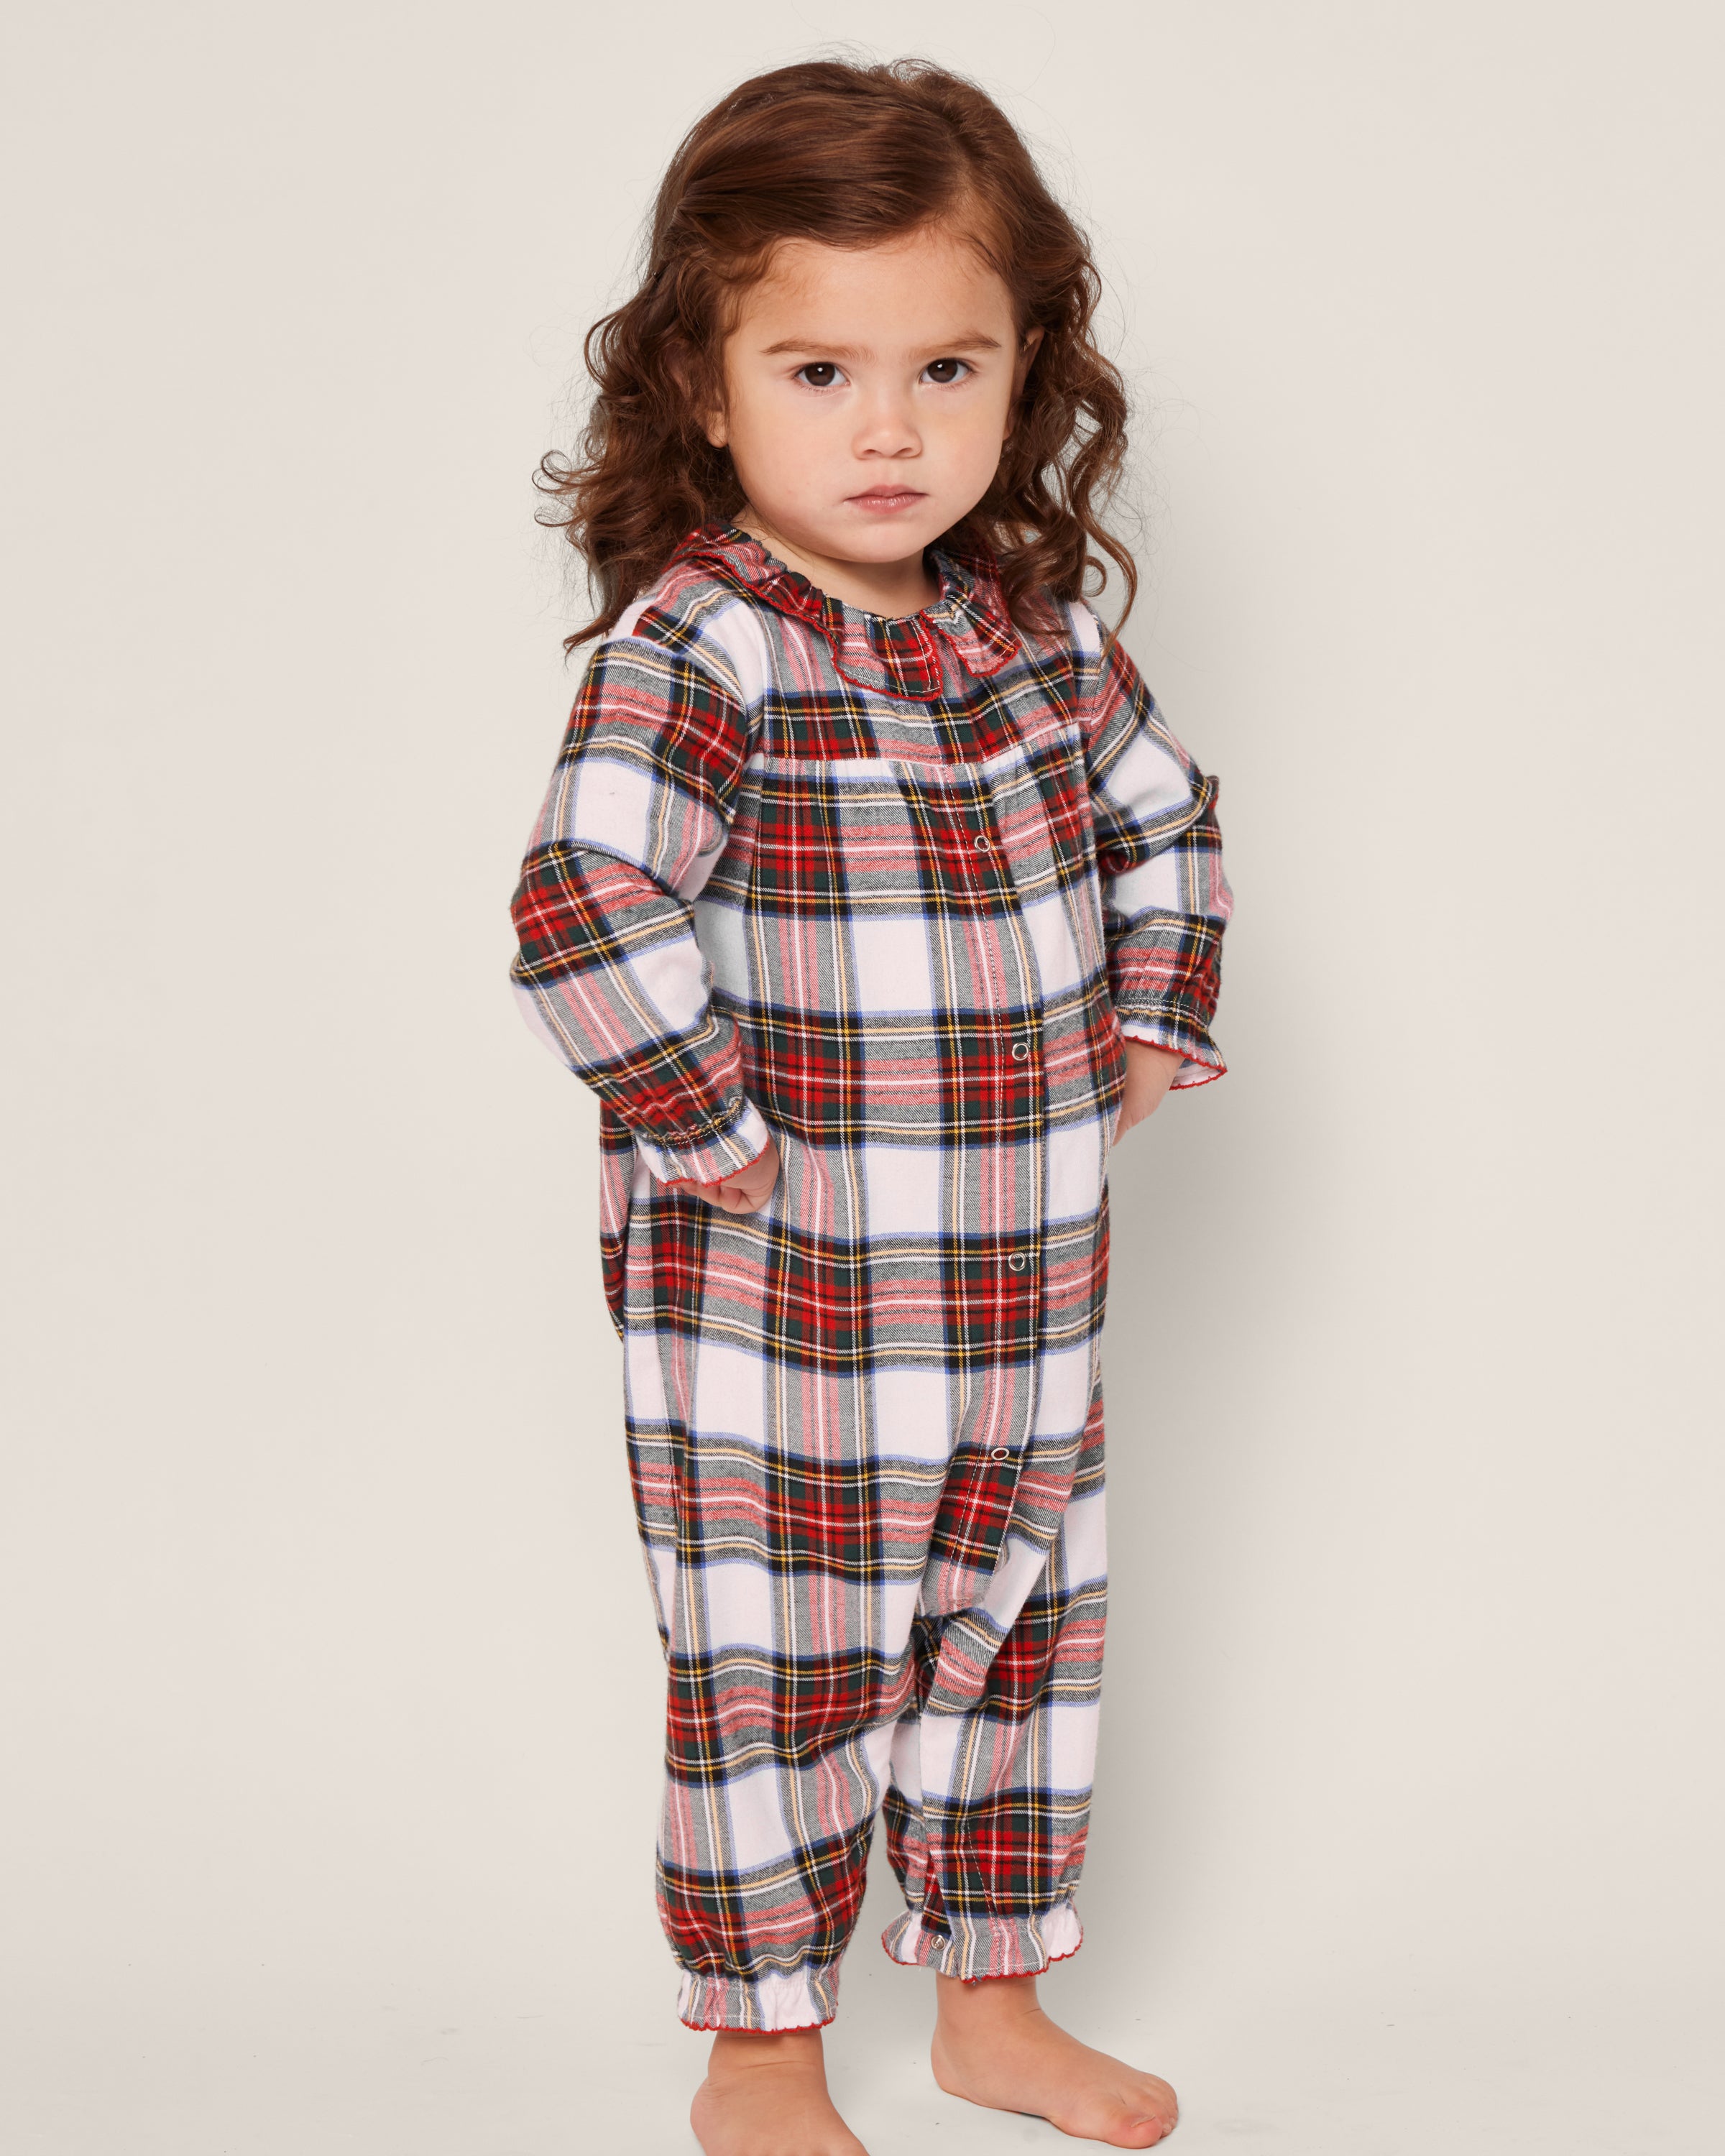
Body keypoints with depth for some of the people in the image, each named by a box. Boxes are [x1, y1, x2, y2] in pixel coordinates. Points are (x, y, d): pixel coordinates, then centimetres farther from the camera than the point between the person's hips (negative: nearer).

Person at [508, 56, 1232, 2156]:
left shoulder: (1034, 629, 3)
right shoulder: (693, 653, -19)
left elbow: (1163, 812, 21)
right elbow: (582, 915, -32)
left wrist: (1151, 1032, 11)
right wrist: (718, 1131, -24)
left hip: (1025, 1294, 7)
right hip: (780, 1318, -6)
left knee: (1017, 1636, 19)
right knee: (781, 1672, 8)